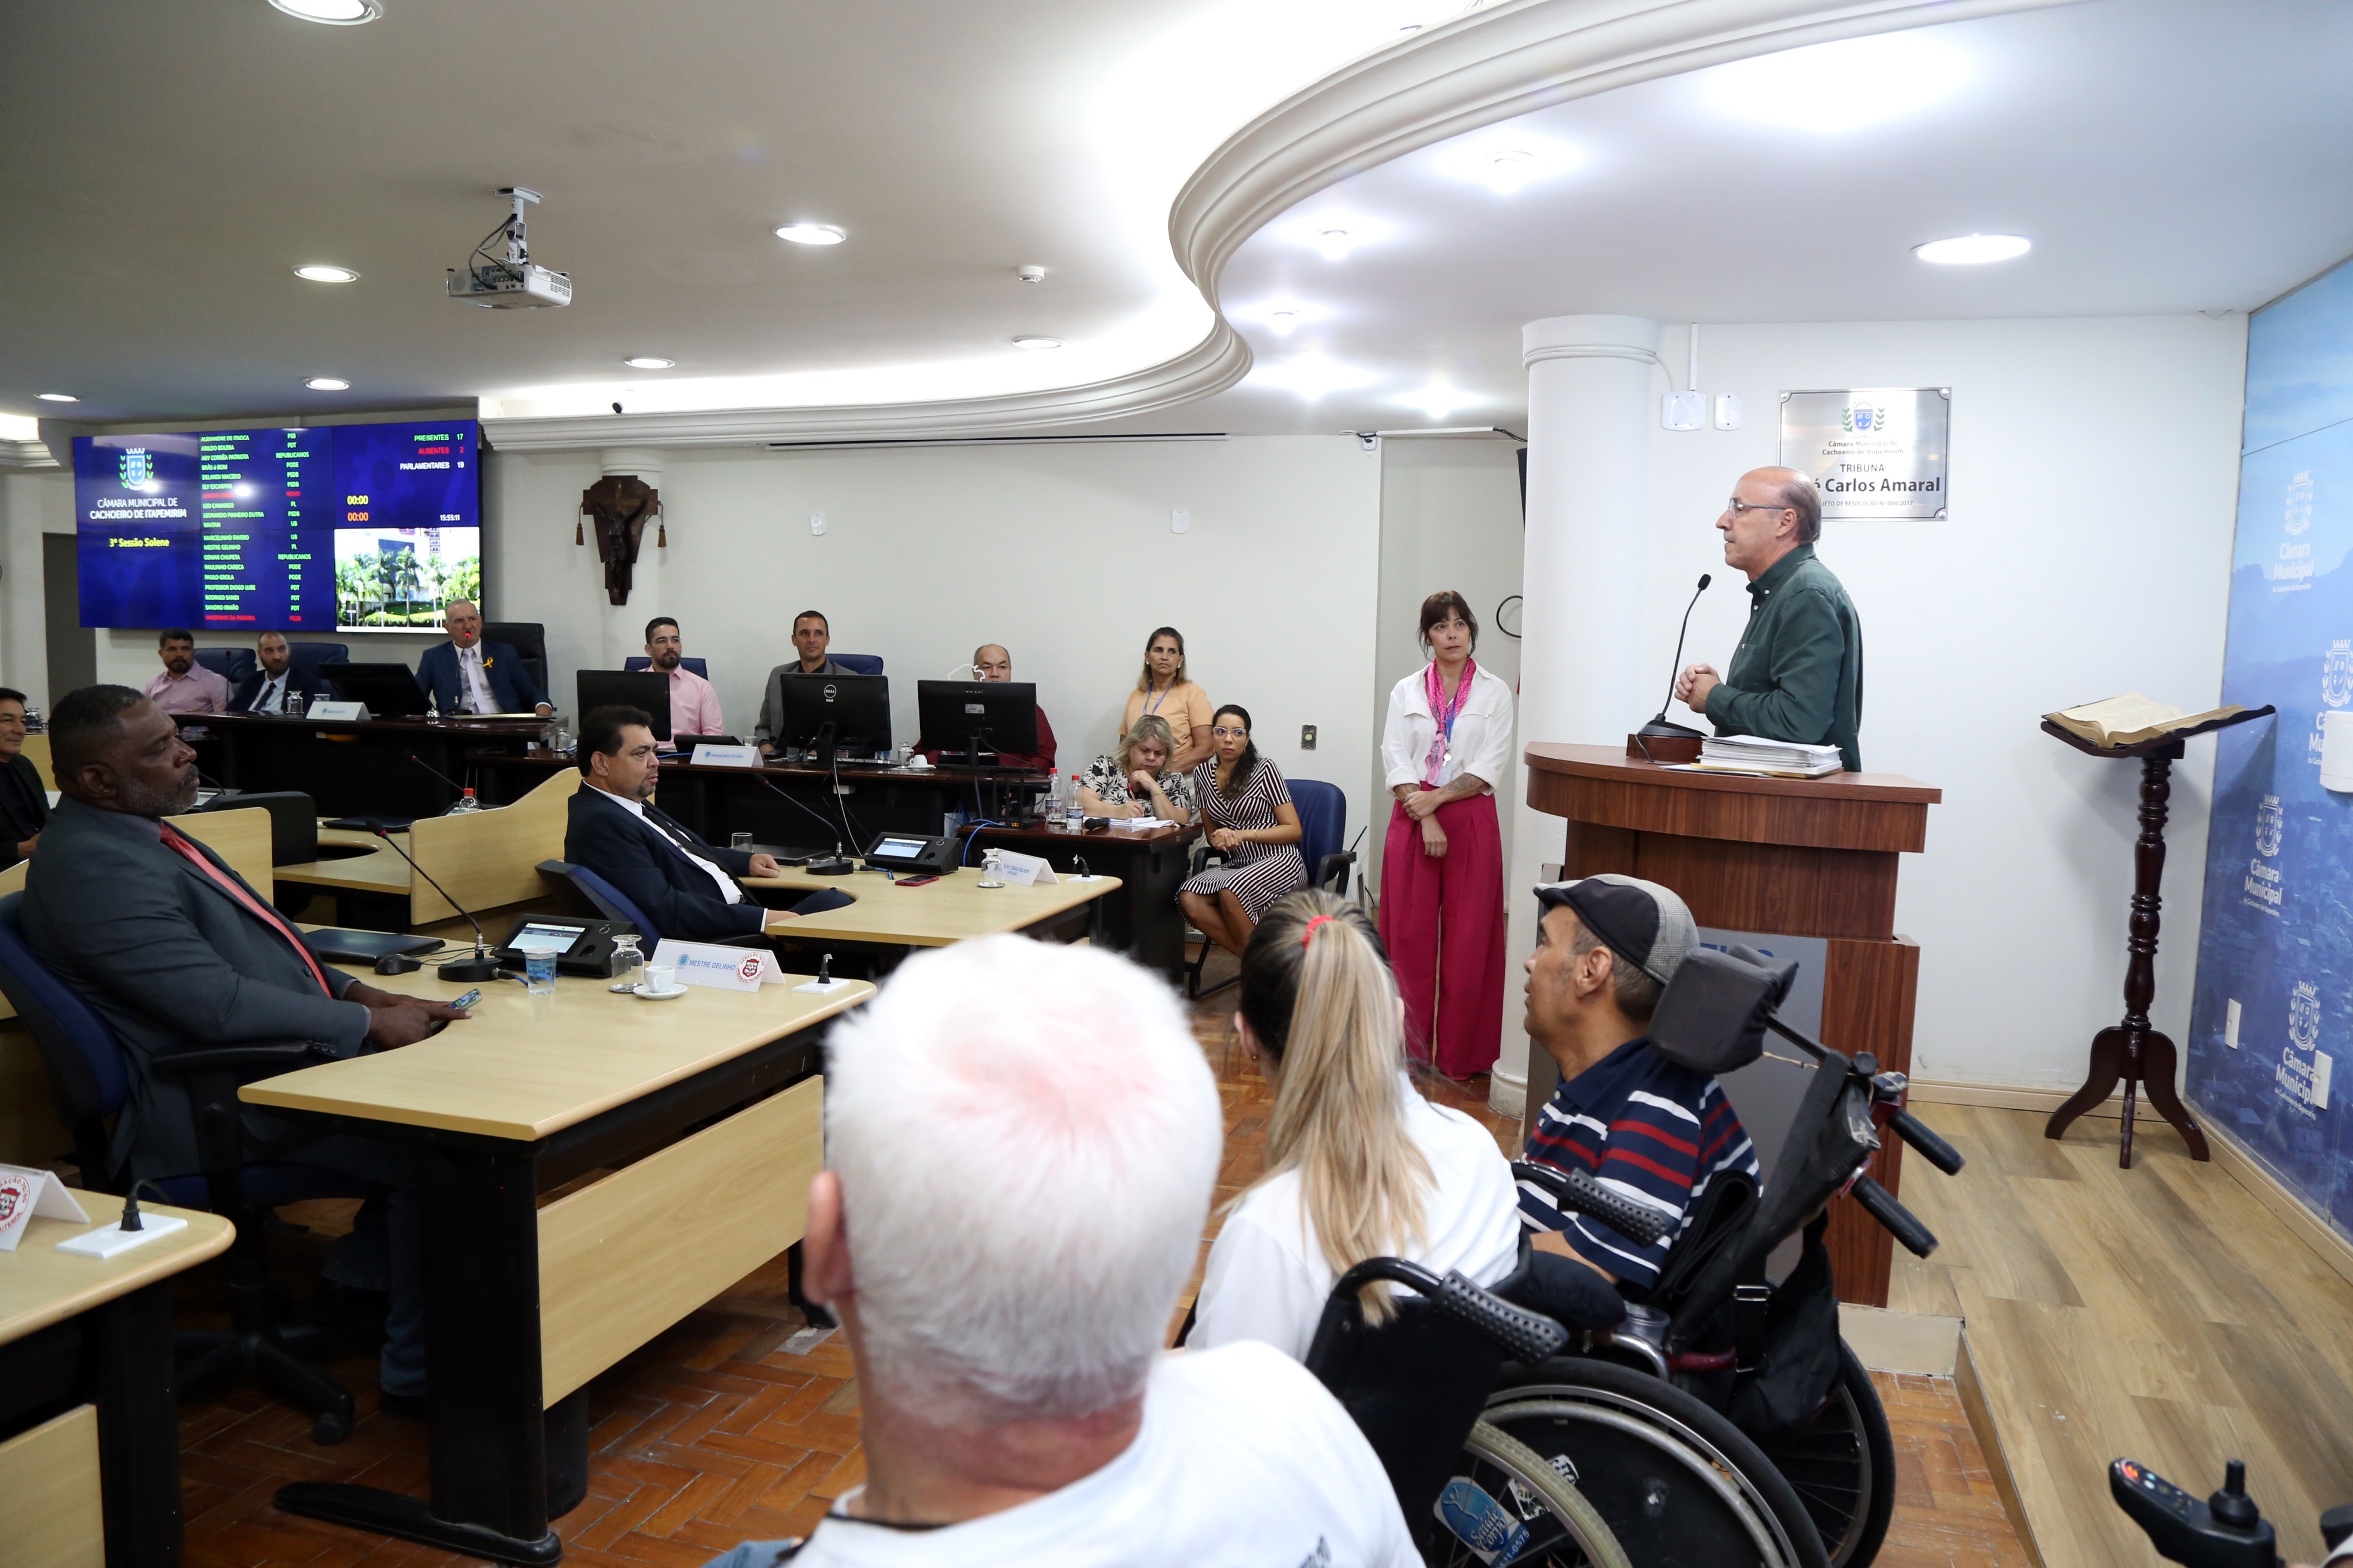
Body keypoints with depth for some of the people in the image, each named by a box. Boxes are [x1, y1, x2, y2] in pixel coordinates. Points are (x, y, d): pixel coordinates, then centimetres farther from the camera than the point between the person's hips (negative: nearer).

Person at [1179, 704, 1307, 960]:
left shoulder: (1264, 770, -5)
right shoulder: (1203, 774, 10)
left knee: (1229, 892, -36)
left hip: (1279, 862, -5)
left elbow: (1294, 831, -6)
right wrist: (1219, 838, -5)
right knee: (1189, 899, -26)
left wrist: (1244, 835, -17)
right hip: (1237, 865, 5)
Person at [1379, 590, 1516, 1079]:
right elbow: (1395, 760, 0)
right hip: (1412, 820, 1)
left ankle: (1458, 1056, 8)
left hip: (1471, 821, -1)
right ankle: (1408, 1049, 9)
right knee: (1410, 937, 1)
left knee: (1468, 941, 0)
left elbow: (1491, 767, -3)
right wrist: (1425, 818, -11)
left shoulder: (1495, 692, 6)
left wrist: (1436, 798, -12)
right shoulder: (1406, 691, 10)